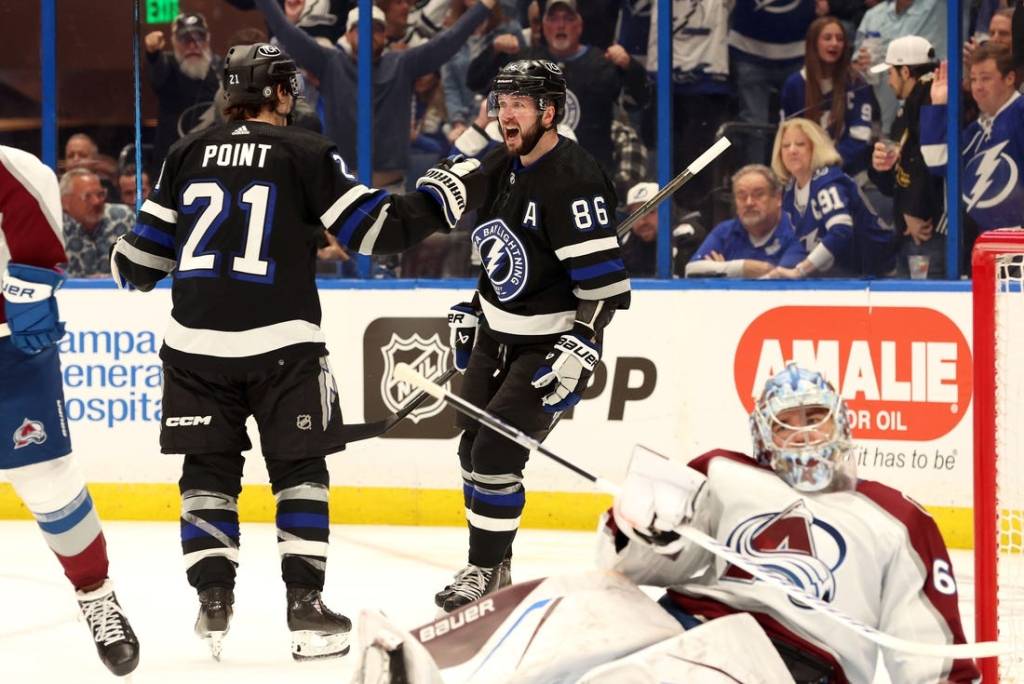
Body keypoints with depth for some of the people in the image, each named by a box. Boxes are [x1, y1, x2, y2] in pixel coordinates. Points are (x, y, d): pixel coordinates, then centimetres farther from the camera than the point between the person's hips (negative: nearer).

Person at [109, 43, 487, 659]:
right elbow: (375, 227, -6)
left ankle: (214, 599, 4)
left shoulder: (190, 153, 8)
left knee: (209, 467, 12)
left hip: (196, 342, 3)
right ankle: (305, 603, 3)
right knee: (299, 469, 8)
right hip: (280, 344, -3)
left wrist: (128, 267, 35)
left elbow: (147, 253, 12)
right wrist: (444, 194, 6)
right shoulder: (306, 153, -2)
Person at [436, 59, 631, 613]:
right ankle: (491, 564, 24)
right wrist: (471, 309, 18)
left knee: (495, 453, -13)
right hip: (496, 333, 9)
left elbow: (605, 281, -26)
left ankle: (486, 571, 0)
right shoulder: (498, 168, 4)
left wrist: (578, 349, -30)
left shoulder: (573, 181, -23)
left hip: (548, 346, -9)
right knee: (473, 447, 10)